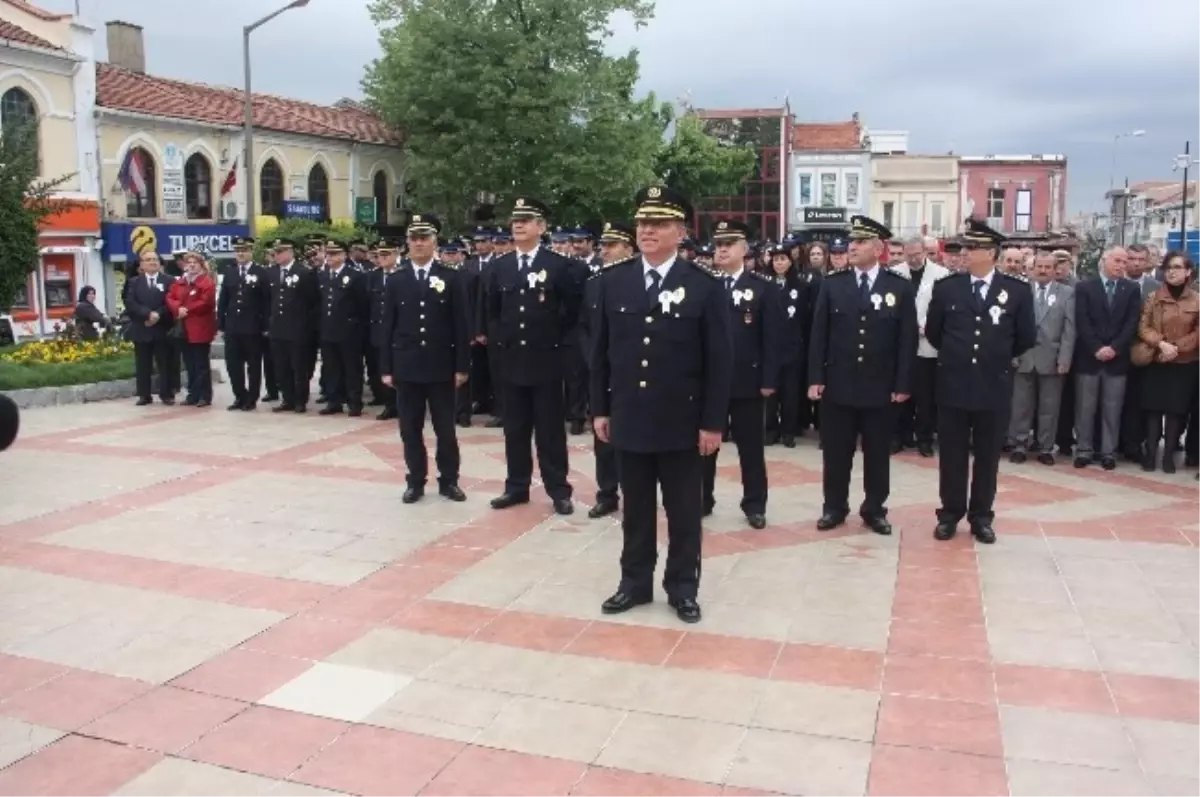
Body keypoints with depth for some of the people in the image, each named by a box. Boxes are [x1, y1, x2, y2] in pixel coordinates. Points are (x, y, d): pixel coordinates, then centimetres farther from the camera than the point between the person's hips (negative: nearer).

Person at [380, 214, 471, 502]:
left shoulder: (452, 278, 0)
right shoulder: (396, 280, 5)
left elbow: (461, 325, -2)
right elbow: (388, 326, 5)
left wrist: (462, 366, -6)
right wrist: (386, 368, 1)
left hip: (441, 367, -1)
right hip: (406, 367, 2)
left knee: (445, 428, 6)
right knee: (410, 429, 7)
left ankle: (448, 481, 18)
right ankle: (415, 481, 18)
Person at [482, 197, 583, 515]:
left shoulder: (560, 265, -5)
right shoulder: (499, 267, 7)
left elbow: (572, 309, 1)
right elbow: (491, 310, 20)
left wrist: (555, 339, -1)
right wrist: (500, 339, 11)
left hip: (546, 360, -4)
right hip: (511, 360, 4)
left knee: (550, 430, 2)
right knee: (514, 429, 10)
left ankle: (558, 490, 10)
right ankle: (517, 487, 20)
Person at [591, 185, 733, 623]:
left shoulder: (706, 286, -7)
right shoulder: (612, 281, 2)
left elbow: (719, 361, -7)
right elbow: (600, 351, 7)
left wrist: (713, 423, -9)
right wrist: (600, 409, 5)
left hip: (682, 422, -2)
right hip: (629, 419, 3)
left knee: (683, 512, 10)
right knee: (636, 508, 14)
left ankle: (682, 588, 24)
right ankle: (635, 583, 28)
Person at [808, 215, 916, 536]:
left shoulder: (900, 287, 0)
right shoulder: (832, 284, 3)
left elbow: (907, 340, -1)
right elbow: (819, 334, 2)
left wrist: (902, 385, -5)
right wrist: (816, 378, -4)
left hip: (880, 388, 0)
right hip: (838, 385, 1)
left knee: (878, 454, 10)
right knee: (836, 452, 8)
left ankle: (874, 509, 23)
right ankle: (834, 507, 22)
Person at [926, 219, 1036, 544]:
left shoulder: (1017, 290, -3)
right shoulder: (946, 287, -1)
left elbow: (1027, 338, 6)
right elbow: (932, 331, 10)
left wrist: (999, 358, 14)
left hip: (994, 387, 0)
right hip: (953, 385, 1)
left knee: (987, 457, 9)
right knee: (952, 456, 8)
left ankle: (981, 517, 22)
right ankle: (950, 514, 20)